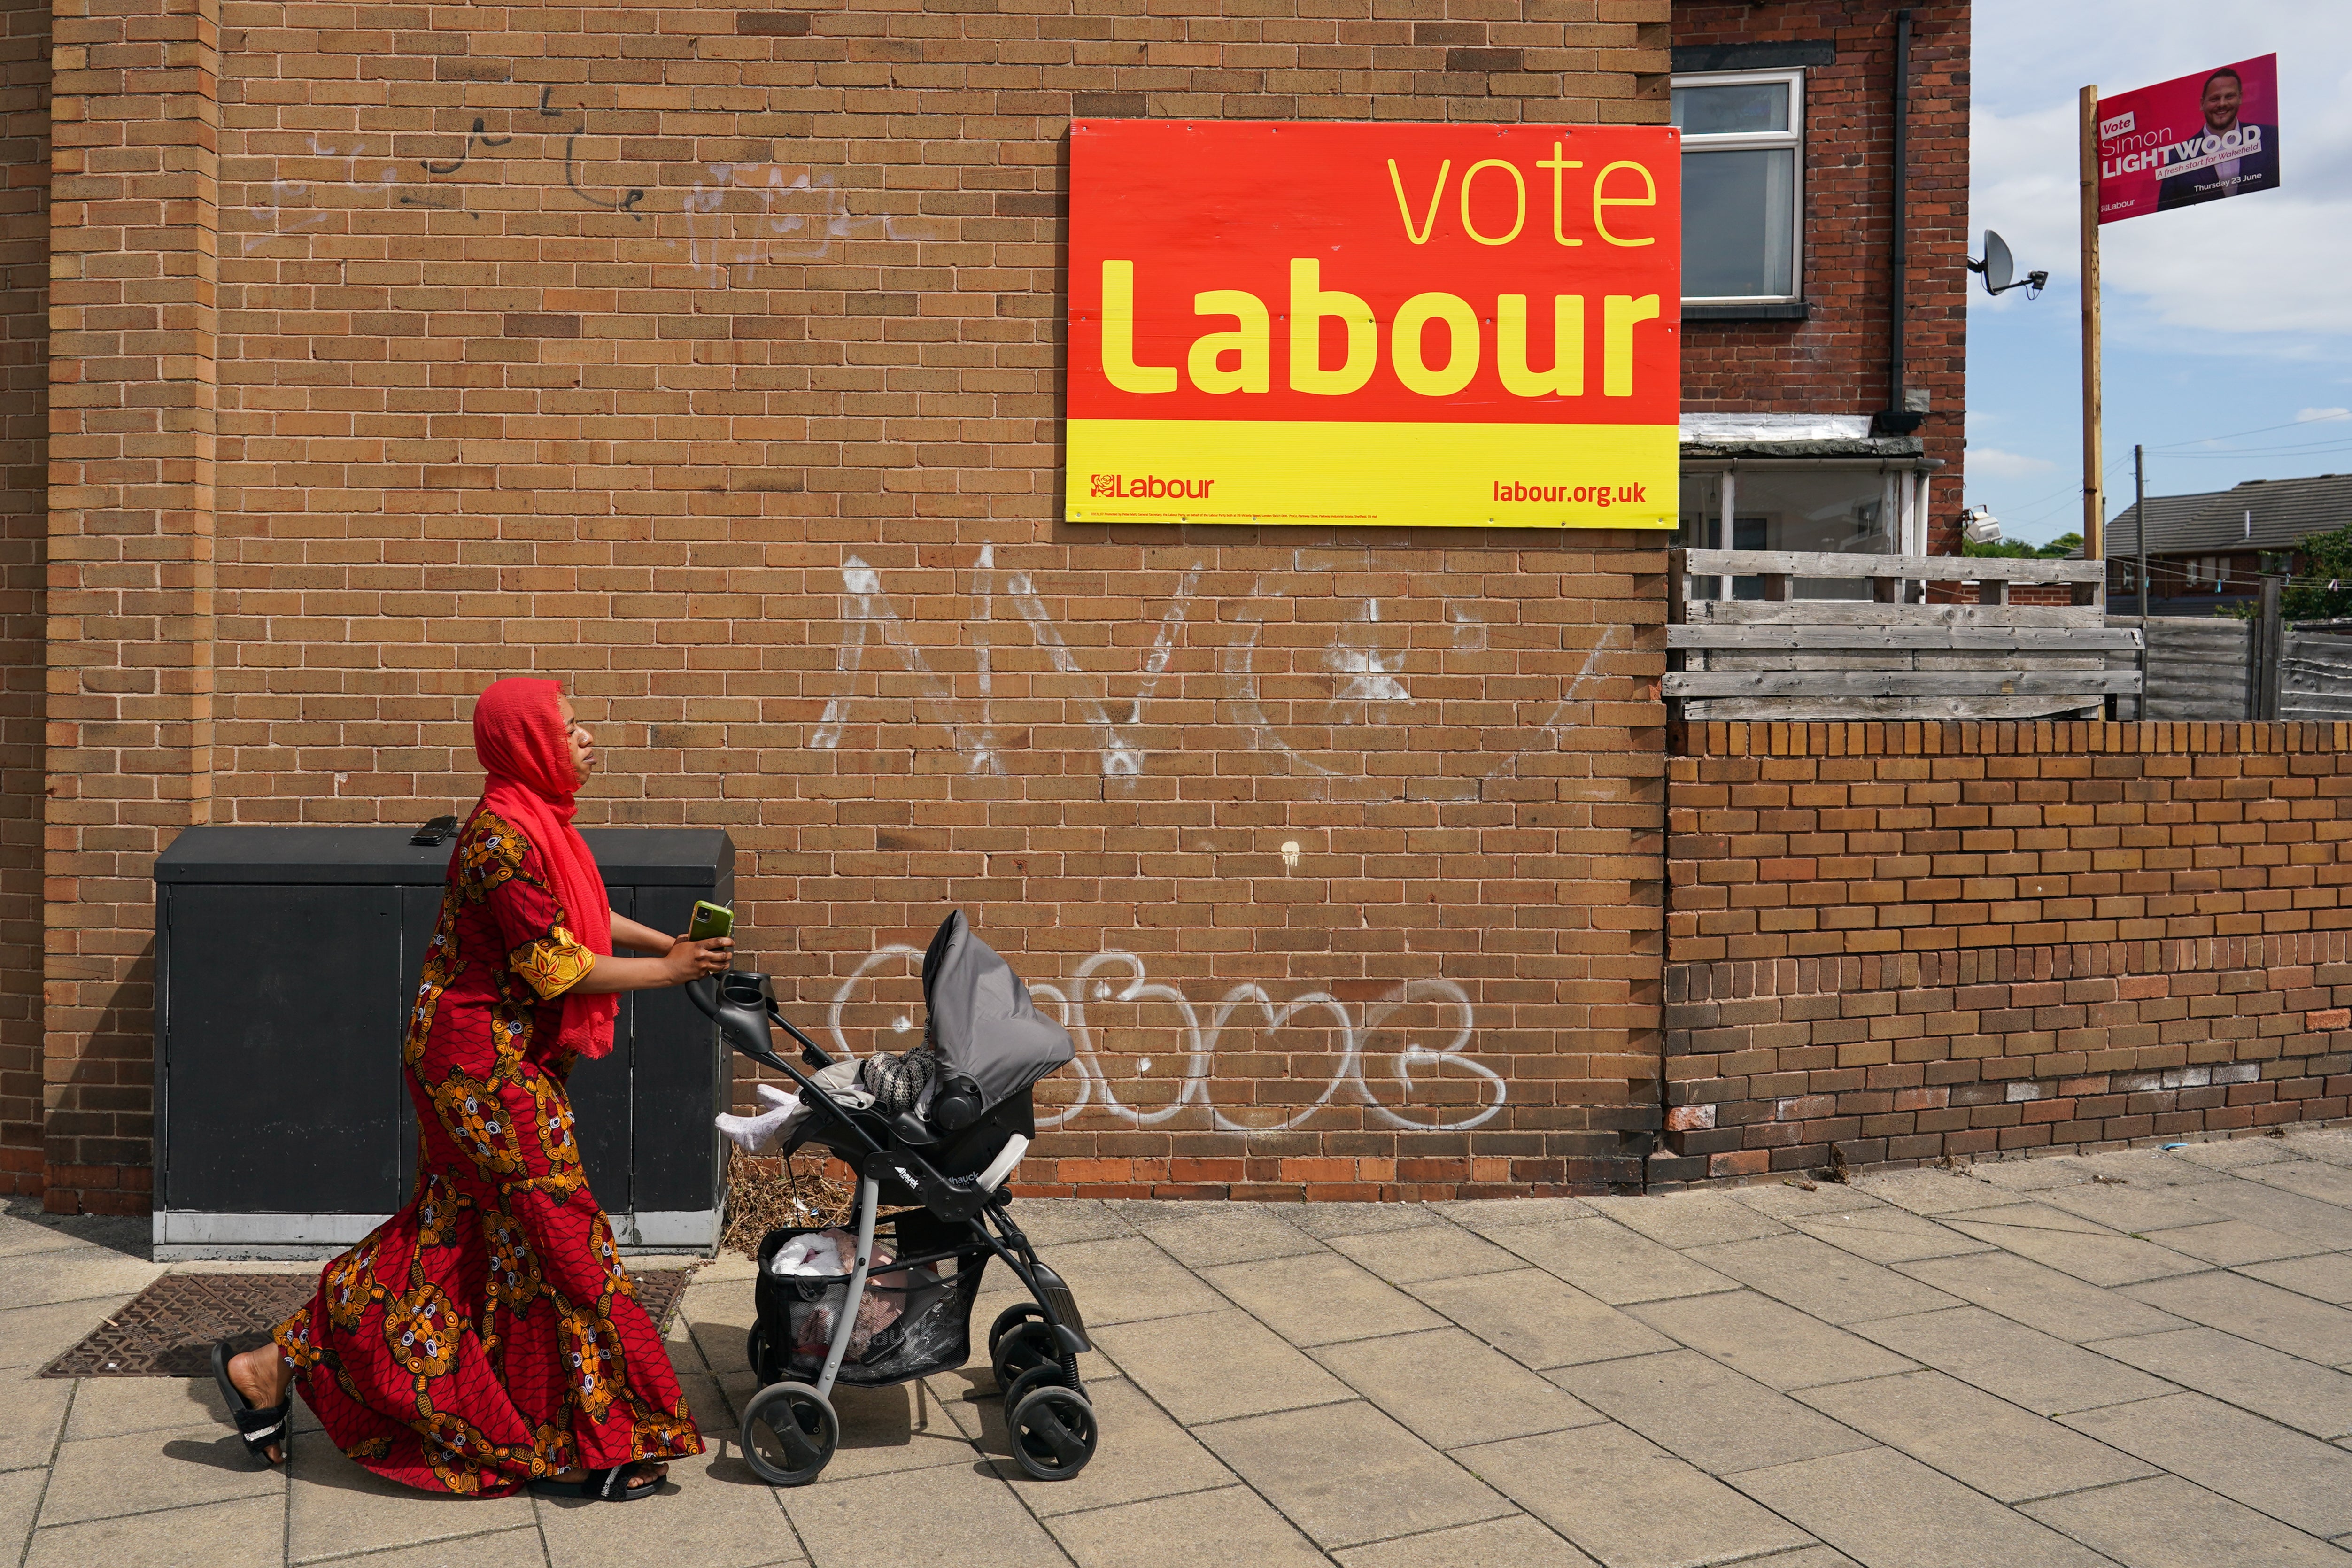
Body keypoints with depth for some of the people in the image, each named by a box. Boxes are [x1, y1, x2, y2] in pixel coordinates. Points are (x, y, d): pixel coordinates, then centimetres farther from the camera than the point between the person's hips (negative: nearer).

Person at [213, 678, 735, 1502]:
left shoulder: (534, 821, 9)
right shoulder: (504, 835, -22)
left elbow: (581, 913, 24)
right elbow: (555, 964, -22)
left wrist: (665, 940, 15)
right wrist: (668, 972, -13)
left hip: (500, 1055, 10)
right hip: (485, 1060, -10)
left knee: (446, 1231, 17)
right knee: (557, 1230, -3)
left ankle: (272, 1366, 27)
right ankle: (598, 1446, 9)